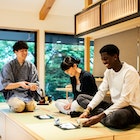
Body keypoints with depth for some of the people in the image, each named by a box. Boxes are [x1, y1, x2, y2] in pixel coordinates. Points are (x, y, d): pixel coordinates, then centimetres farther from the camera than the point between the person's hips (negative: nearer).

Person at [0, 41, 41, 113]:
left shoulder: (31, 66, 9)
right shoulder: (9, 66, 1)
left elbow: (35, 83, 4)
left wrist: (33, 86, -21)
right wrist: (20, 84, -21)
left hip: (27, 94, 2)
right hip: (13, 94, -2)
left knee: (32, 106, -30)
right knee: (19, 106, -33)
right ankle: (14, 104, 1)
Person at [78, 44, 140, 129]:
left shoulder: (129, 72, -19)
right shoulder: (108, 72, 5)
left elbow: (125, 100, -25)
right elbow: (101, 93, 1)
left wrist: (100, 116, -31)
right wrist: (88, 110, -16)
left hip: (133, 109, -8)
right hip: (116, 106, 8)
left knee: (116, 116, -44)